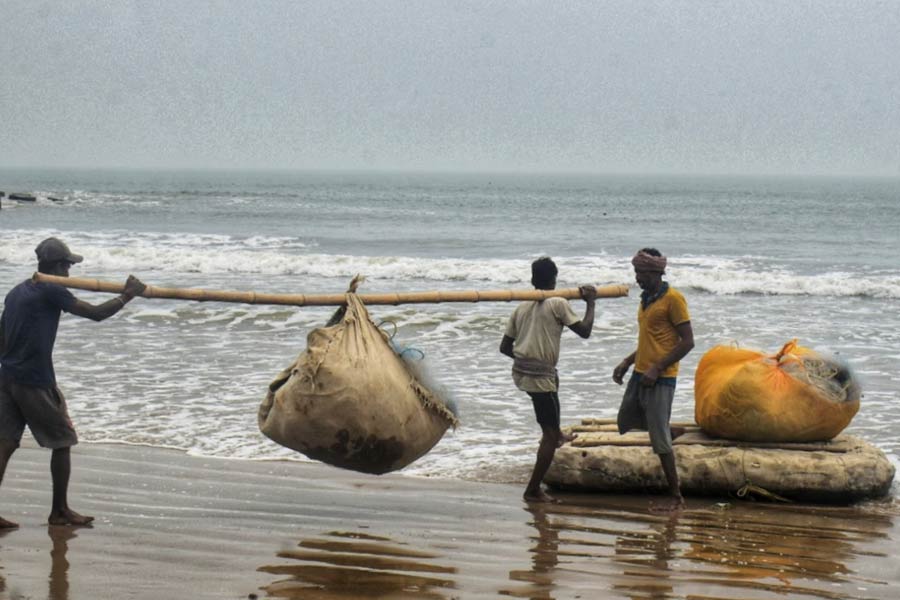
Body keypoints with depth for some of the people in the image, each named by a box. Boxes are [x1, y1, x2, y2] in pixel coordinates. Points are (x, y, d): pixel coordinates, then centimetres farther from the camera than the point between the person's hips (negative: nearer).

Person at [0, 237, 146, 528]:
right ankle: (59, 511, 12)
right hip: (36, 383, -8)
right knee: (62, 441, 6)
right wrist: (126, 297, 2)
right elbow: (96, 313, -11)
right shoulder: (51, 291, -10)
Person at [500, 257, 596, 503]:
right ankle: (533, 490, 0)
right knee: (549, 435, 1)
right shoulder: (558, 304, -8)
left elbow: (505, 347, 12)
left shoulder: (521, 307, 10)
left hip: (519, 372, 7)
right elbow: (584, 331, -9)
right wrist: (591, 303, 3)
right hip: (540, 376, -7)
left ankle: (556, 433, 53)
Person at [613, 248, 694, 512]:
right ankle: (671, 431, 37)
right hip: (640, 374, 9)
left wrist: (656, 368, -20)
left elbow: (687, 341, -16)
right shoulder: (646, 299, 13)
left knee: (659, 441, -7)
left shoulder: (673, 299, -14)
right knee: (626, 422, 18)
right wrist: (627, 362, 11)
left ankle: (675, 497, 2)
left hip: (660, 379, -9)